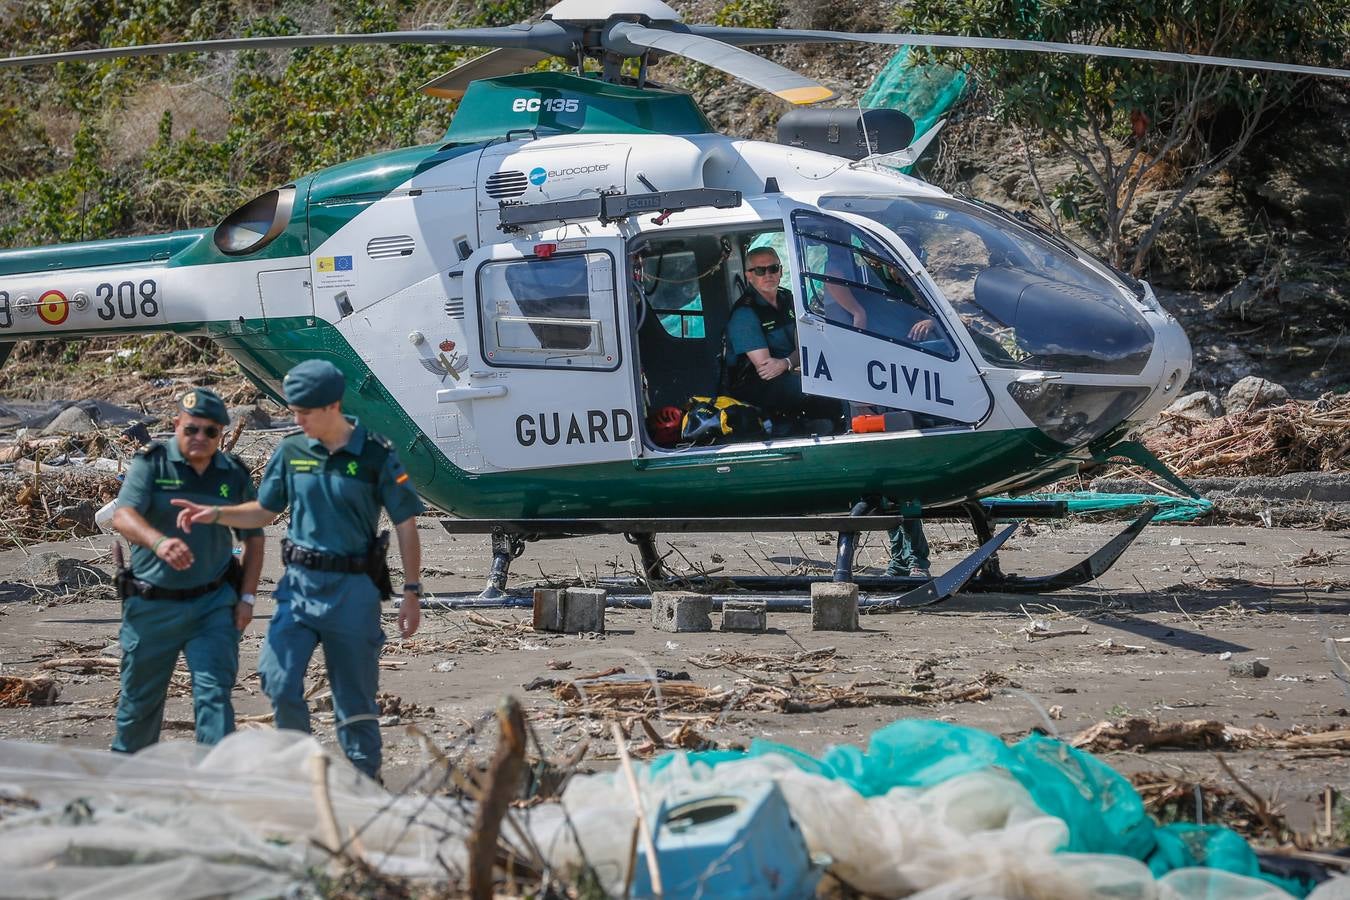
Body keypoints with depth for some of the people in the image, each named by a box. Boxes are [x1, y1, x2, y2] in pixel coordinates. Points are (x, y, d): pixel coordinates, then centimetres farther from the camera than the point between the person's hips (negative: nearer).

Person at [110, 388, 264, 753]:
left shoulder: (235, 475, 3)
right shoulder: (151, 463, -6)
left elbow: (253, 538, 13)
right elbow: (123, 516, -22)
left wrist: (246, 598, 3)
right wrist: (159, 542, -42)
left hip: (213, 604, 1)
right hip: (152, 606, -1)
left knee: (214, 692, -10)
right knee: (140, 697, 12)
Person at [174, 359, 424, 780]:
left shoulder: (376, 456, -6)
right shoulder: (291, 452, 5)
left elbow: (406, 526, -1)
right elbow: (263, 511, 17)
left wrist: (411, 592, -3)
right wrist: (215, 514, 0)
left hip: (353, 590, -3)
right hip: (299, 583, 3)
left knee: (355, 696, 4)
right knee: (278, 681, -11)